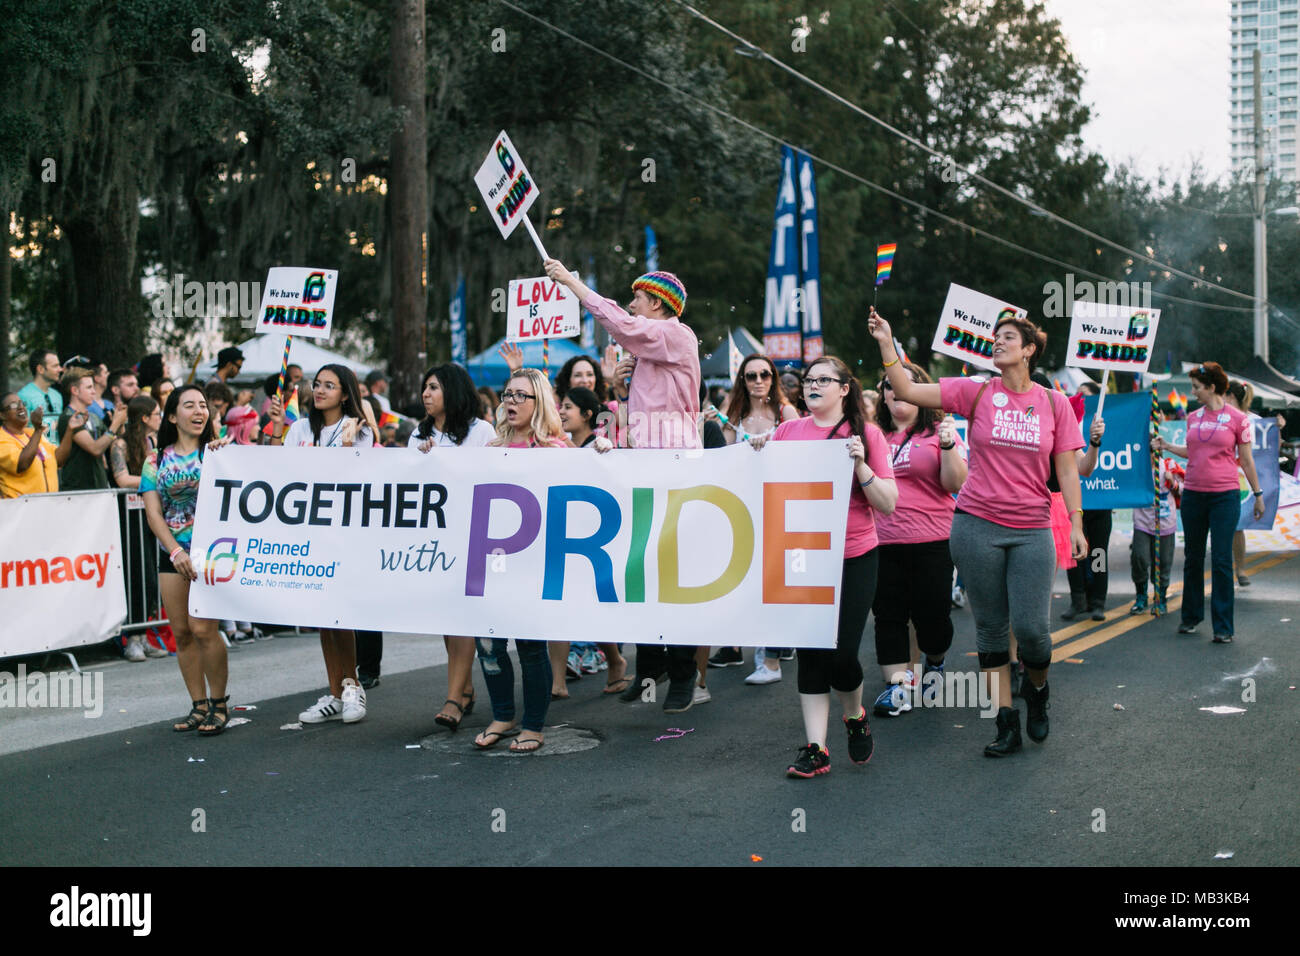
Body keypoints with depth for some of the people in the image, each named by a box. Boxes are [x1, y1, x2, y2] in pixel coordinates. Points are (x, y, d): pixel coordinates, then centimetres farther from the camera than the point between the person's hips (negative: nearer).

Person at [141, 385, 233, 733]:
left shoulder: (216, 452, 5)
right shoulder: (157, 461, 8)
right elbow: (153, 512, 1)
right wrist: (175, 551, -12)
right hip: (172, 552, 3)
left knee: (203, 628, -12)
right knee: (181, 632, 4)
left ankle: (219, 703, 3)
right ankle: (199, 705, 15)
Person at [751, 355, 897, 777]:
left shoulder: (866, 434, -1)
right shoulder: (787, 431, 6)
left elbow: (888, 504, -4)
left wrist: (860, 465, -18)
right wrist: (758, 454, -4)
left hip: (853, 559, -2)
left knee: (841, 653, -4)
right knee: (810, 652, 5)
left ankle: (855, 717, 27)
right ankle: (815, 749, 12)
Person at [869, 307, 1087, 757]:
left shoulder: (1054, 404, 4)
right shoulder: (976, 393, 1)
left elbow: (1067, 470, 7)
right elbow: (906, 391, -4)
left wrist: (1076, 524, 1)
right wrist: (886, 343, -14)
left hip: (1032, 530, 0)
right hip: (977, 525, 0)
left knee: (1031, 627, -7)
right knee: (991, 627, 5)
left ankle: (1036, 690, 27)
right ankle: (1006, 723, 15)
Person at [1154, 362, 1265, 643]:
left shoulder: (1237, 418, -3)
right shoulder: (1193, 418, 9)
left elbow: (1246, 460, 3)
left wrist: (1258, 494, 6)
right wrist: (1166, 447, 15)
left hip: (1224, 496, -4)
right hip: (1192, 494, 4)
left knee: (1221, 560, -5)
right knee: (1193, 558, 11)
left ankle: (1223, 626, 2)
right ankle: (1191, 617, 25)